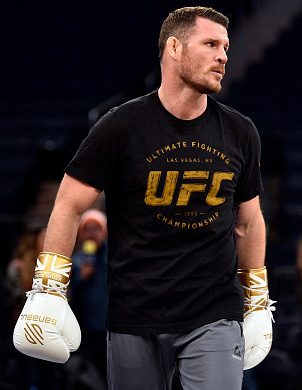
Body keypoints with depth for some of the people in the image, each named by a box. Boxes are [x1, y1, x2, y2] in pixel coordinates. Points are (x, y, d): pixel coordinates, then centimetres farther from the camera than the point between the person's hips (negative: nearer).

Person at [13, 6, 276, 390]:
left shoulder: (240, 133, 6)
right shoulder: (122, 126, -6)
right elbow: (70, 207, -2)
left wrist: (258, 301, 19)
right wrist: (48, 291, -6)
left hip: (215, 315, 2)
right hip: (135, 316, -2)